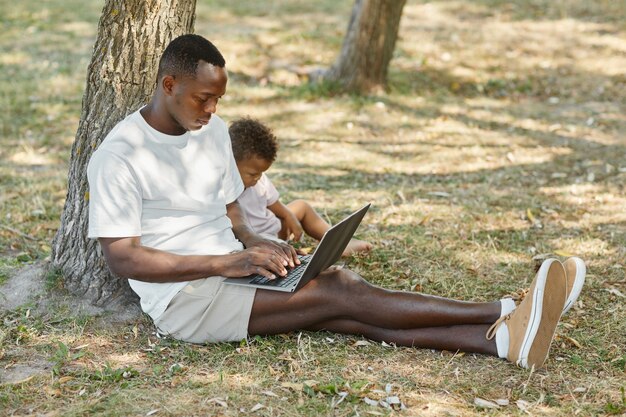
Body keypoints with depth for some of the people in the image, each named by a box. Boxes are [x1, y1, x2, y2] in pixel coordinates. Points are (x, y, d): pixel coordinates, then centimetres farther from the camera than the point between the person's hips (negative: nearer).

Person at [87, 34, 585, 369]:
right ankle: (506, 314, -29)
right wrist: (223, 263, -23)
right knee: (341, 293, -22)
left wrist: (253, 243, -5)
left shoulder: (213, 130, 10)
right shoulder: (118, 157, -13)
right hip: (184, 299, -7)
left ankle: (501, 340, -34)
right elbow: (122, 259, -17)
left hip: (232, 270, 7)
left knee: (345, 283, -19)